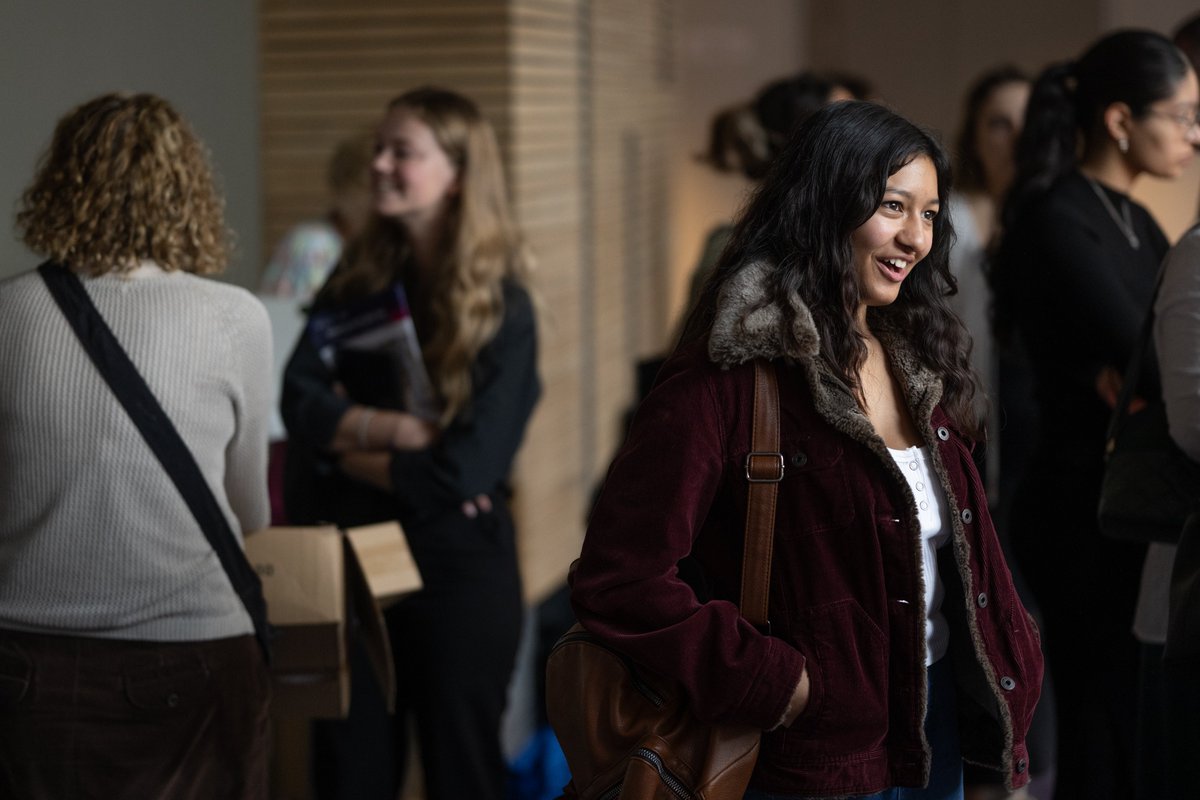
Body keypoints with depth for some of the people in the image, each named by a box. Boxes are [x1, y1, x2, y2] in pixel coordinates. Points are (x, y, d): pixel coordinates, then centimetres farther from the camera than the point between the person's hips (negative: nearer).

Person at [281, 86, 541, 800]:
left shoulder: (501, 308, -11)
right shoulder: (359, 279, 4)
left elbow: (464, 474, -18)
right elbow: (300, 402, -6)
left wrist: (348, 450, -7)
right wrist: (396, 429, -19)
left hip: (455, 567, -4)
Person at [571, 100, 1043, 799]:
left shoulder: (916, 360, 7)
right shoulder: (732, 375, -18)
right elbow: (617, 580, -24)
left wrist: (1010, 658, 4)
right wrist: (777, 684, -22)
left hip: (941, 711, 7)